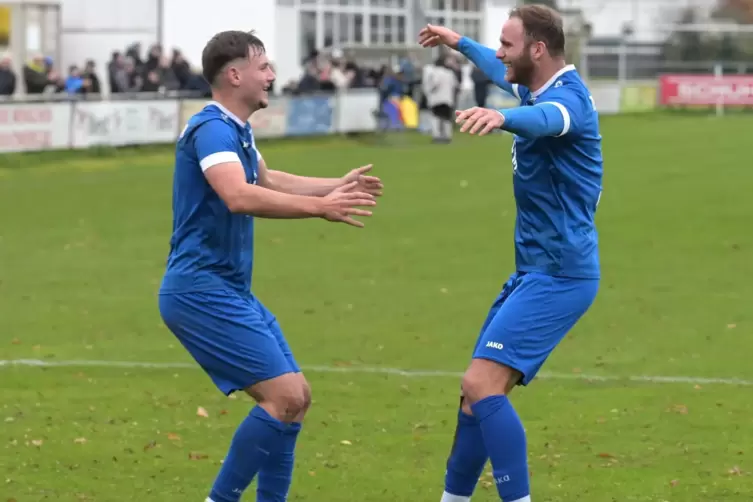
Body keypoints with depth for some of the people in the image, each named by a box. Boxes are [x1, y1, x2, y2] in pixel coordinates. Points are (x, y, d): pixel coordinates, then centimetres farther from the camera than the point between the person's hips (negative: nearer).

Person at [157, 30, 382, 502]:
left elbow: (266, 180, 35)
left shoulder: (236, 129, 15)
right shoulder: (211, 129, -17)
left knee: (296, 396, 10)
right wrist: (319, 207, -37)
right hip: (202, 290, -10)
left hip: (230, 290, 10)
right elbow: (238, 197, -35)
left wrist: (338, 185, 30)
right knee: (285, 396, -15)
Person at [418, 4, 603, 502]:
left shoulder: (567, 97, -18)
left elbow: (546, 118, -45)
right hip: (537, 272, 10)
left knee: (482, 385, -20)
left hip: (558, 275, -10)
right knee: (479, 391, 14)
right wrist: (460, 43, 53)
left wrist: (502, 117, -66)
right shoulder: (540, 87, 13)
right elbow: (505, 74, 39)